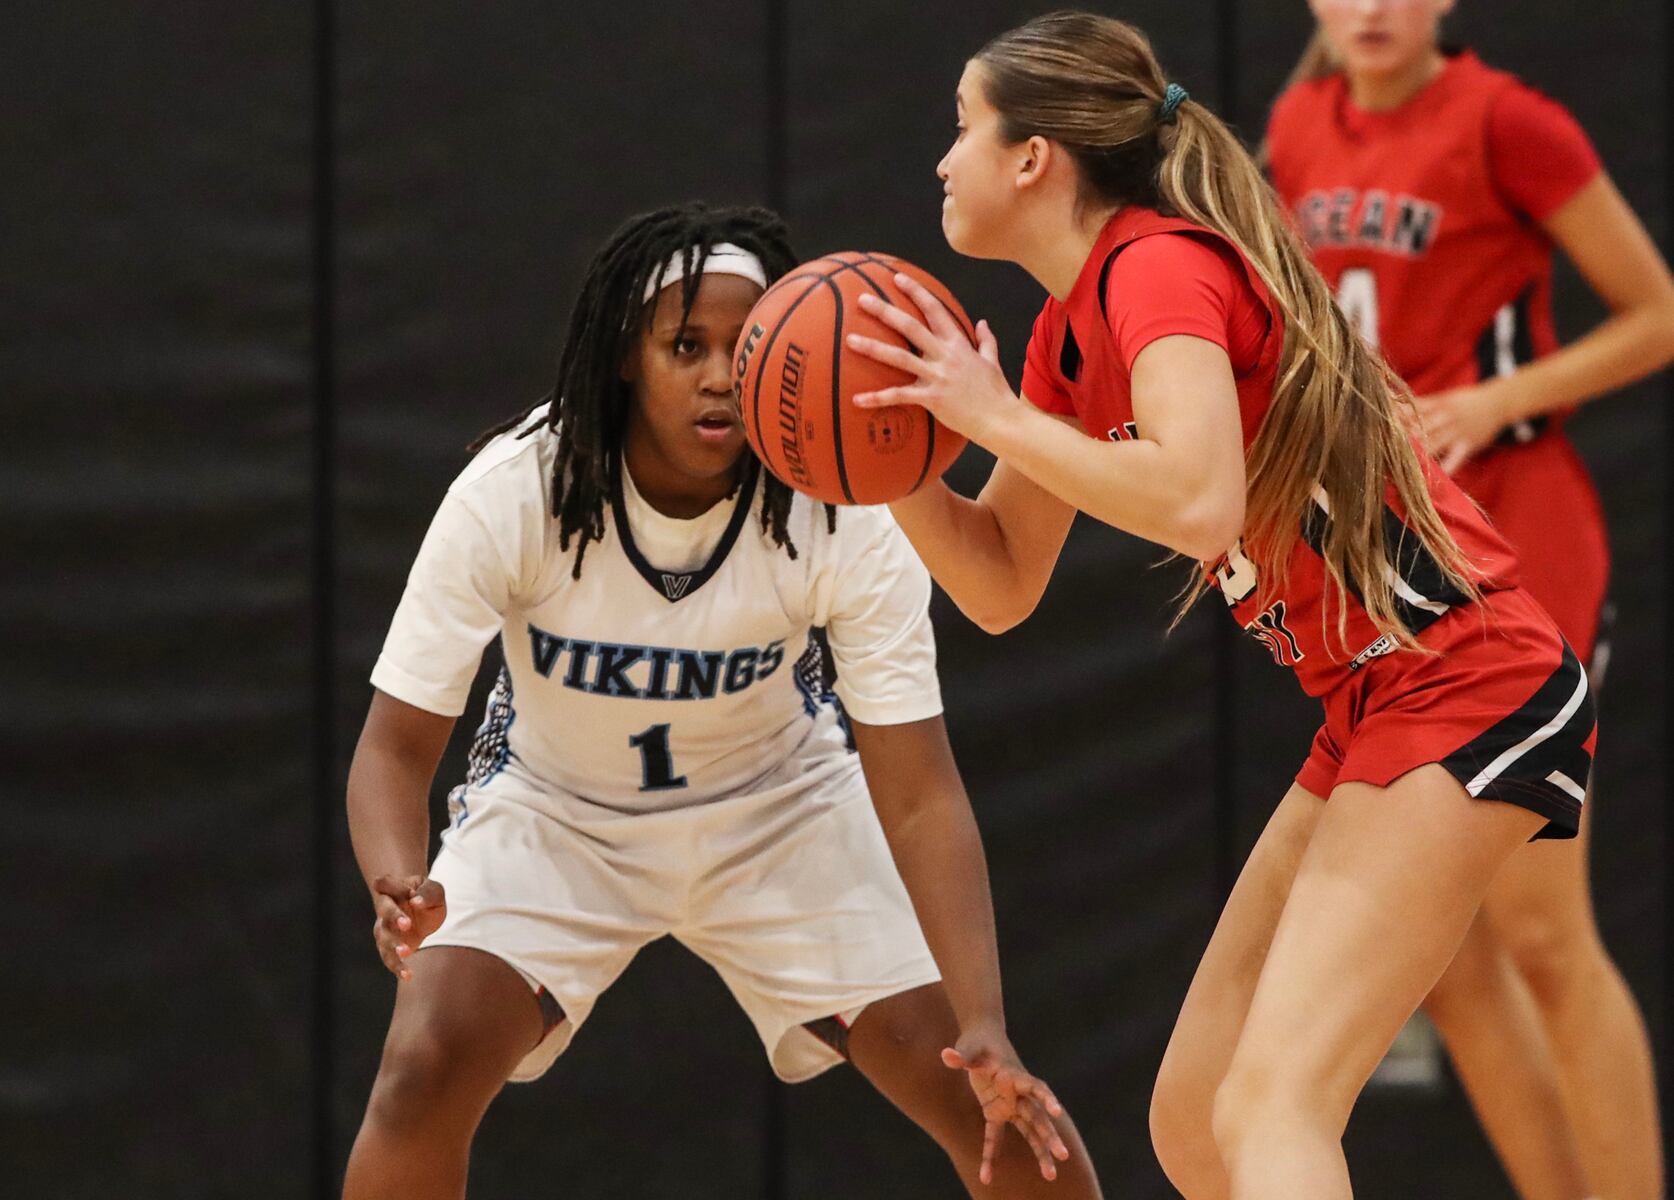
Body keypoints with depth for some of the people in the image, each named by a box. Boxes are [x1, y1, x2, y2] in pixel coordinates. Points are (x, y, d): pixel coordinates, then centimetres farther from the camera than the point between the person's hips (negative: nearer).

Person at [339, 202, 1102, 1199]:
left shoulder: (846, 516, -26)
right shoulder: (511, 495, -28)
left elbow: (920, 793, -27)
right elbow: (397, 747, -23)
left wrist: (986, 1030, -39)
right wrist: (397, 884, -46)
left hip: (782, 806, 1)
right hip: (554, 809, -1)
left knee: (983, 1098, -9)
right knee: (427, 1070, -25)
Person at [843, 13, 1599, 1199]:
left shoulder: (1159, 268, -14)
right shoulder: (1070, 333, 13)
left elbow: (1200, 501, -31)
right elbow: (1002, 586, 17)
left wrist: (994, 419, -20)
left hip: (1469, 690, -10)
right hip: (1375, 709, 10)